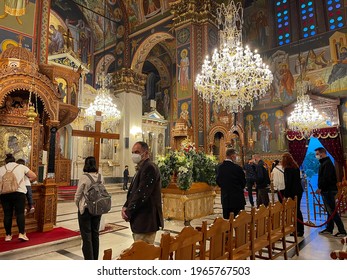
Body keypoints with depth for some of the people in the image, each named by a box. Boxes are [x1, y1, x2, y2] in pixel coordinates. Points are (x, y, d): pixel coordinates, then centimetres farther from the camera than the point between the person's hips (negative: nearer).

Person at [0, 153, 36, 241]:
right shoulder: (21, 167, 11)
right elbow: (34, 176, 11)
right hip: (19, 192, -2)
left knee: (7, 214, 9)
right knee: (20, 213, 0)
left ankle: (8, 235, 16)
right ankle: (21, 234, -7)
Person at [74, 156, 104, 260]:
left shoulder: (84, 177, -16)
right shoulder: (101, 177, -4)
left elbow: (78, 195, -8)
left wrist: (79, 206, 9)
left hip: (85, 209, -5)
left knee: (87, 236, 6)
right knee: (95, 234, 17)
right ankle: (95, 258, 29)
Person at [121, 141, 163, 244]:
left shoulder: (150, 168, -16)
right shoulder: (141, 168, 16)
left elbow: (141, 194, -20)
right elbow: (133, 191, 17)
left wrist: (128, 212, -11)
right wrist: (125, 207, 2)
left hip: (145, 221, -9)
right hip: (139, 219, 9)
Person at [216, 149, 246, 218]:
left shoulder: (220, 167, -2)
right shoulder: (237, 168, -17)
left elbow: (218, 181, 6)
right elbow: (243, 182, -6)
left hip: (225, 198, 5)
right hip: (237, 198, -5)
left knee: (226, 218, 12)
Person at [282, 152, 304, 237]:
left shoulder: (288, 169, -15)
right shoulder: (296, 167, 12)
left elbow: (288, 183, -17)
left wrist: (286, 194, -14)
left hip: (293, 192, -9)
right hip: (299, 190, 9)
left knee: (295, 211, -2)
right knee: (297, 210, 15)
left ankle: (299, 230, 3)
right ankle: (300, 229, 23)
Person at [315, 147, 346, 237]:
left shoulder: (327, 163, -15)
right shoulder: (324, 163, 16)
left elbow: (326, 178, -23)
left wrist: (320, 188, -17)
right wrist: (320, 188, 11)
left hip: (328, 191, -10)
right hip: (326, 190, 10)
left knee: (332, 211, -7)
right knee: (329, 211, 13)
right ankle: (329, 229, 20)